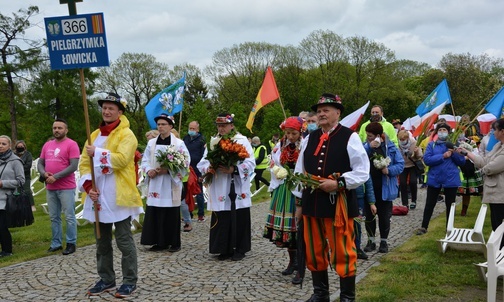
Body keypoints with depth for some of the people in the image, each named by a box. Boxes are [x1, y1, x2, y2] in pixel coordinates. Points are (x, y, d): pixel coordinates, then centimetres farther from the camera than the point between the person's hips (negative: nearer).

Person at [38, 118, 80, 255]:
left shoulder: (71, 144, -6)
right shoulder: (47, 145, 14)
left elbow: (73, 166, -14)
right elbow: (40, 163, 15)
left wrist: (56, 176, -17)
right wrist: (44, 174, -7)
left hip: (66, 188, -6)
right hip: (50, 188, 6)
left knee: (69, 217, -1)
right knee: (54, 217, 12)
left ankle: (71, 243, 8)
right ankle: (56, 243, 20)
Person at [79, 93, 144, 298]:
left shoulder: (126, 135, -5)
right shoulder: (94, 135, 14)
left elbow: (121, 159, -22)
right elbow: (84, 163, 9)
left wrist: (96, 153, -17)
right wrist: (88, 186, -6)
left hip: (118, 197, -7)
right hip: (97, 197, 7)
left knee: (124, 241, 1)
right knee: (102, 242, 15)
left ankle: (129, 281, 11)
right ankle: (106, 279, 27)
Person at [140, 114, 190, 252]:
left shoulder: (179, 143, -2)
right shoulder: (151, 143, 11)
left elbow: (185, 163, -7)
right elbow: (145, 160, 13)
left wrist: (168, 170, -16)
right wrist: (149, 170, -8)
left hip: (171, 184, -4)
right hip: (155, 183, 4)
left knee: (172, 213, 0)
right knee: (155, 213, 3)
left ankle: (174, 243, 10)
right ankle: (160, 242, 14)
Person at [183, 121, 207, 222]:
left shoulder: (202, 139, -6)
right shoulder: (185, 139, 9)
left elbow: (204, 157, -10)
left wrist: (201, 173, -14)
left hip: (197, 171, -5)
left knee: (199, 194, 5)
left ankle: (201, 214, 13)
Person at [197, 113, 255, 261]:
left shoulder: (242, 140, 1)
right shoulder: (212, 142, 12)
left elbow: (250, 163, -7)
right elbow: (202, 163, 9)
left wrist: (234, 169, -21)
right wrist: (209, 168, -13)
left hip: (237, 190, -3)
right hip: (219, 191, 3)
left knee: (239, 220, 1)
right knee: (222, 220, 4)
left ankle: (240, 249, 14)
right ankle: (225, 249, 16)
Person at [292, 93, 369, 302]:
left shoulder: (350, 137, -6)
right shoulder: (310, 139, 11)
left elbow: (362, 172, -9)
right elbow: (299, 171, 15)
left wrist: (338, 183, -19)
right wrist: (299, 199, 12)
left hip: (338, 203, -5)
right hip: (311, 202, 6)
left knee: (342, 252, 4)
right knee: (314, 251, 14)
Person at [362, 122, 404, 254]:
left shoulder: (390, 147, -4)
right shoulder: (366, 146, 2)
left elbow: (400, 164, -2)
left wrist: (390, 170, -19)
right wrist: (368, 147, -26)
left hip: (385, 188, -2)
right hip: (369, 187, 2)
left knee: (384, 216, 8)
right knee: (369, 215, 10)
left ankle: (384, 242, 22)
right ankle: (371, 241, 23)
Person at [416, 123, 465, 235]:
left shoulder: (454, 145, 4)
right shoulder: (431, 145, 0)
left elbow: (462, 162, 0)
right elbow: (427, 160, -13)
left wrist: (454, 153, -16)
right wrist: (443, 156, -20)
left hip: (451, 179, 1)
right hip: (434, 179, -1)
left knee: (450, 205, 12)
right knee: (430, 204, 7)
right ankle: (424, 227, 18)